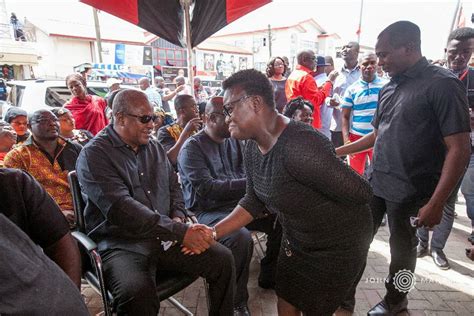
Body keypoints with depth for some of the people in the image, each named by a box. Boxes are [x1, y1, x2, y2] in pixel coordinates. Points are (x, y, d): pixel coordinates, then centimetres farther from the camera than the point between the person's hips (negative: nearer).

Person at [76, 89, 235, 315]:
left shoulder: (154, 147, 12)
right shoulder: (93, 155, -10)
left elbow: (173, 187, 18)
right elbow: (121, 208, -22)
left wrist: (178, 218, -4)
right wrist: (181, 232, -25)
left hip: (167, 238, 6)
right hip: (123, 245, -5)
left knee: (223, 259, -5)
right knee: (138, 294, -34)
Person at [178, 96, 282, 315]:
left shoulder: (234, 141, 10)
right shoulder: (192, 148, -10)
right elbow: (207, 188, -21)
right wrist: (248, 183, -25)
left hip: (241, 203, 7)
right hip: (209, 211, -6)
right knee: (241, 237, -32)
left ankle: (269, 276, 16)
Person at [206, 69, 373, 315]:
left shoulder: (299, 147, -35)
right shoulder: (253, 148, -7)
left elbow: (359, 192, -28)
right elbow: (255, 202, -2)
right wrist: (213, 233, -11)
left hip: (338, 245, -7)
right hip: (295, 240, 7)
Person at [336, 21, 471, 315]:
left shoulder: (443, 84, -12)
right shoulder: (389, 88, 9)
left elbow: (459, 149, -16)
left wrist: (436, 203, -20)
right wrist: (338, 151, 16)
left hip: (410, 192, -6)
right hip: (376, 183, 6)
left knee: (402, 249, 13)